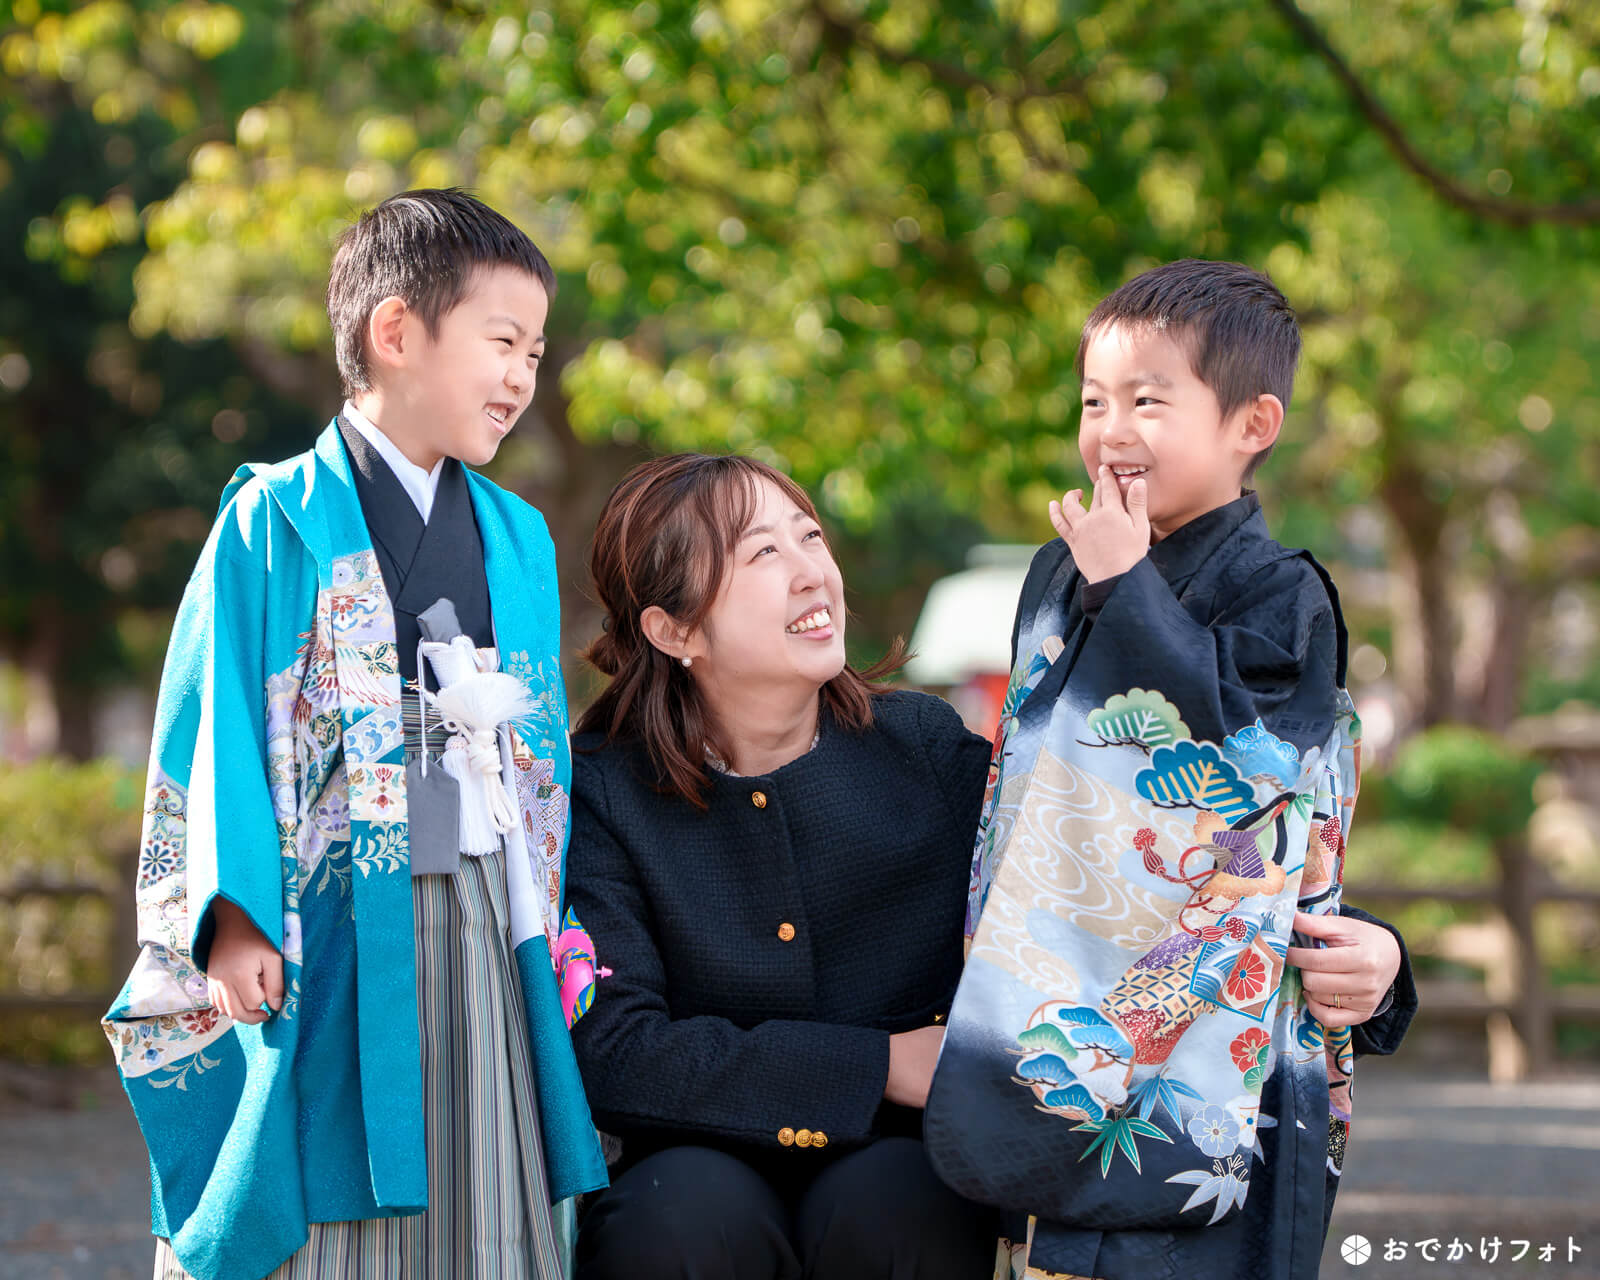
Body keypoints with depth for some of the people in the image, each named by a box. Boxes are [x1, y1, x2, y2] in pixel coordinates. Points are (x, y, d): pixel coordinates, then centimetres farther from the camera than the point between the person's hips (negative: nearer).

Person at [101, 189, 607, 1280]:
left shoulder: (520, 538, 14)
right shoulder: (275, 523, -3)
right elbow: (216, 729, -7)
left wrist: (546, 922, 10)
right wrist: (236, 918, -15)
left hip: (480, 929, 5)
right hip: (324, 931, -5)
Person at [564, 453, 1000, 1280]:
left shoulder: (928, 747, 3)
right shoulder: (603, 793, -2)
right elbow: (609, 1054, -13)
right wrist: (879, 1065, -15)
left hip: (903, 1166, 1)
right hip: (709, 1159, 0)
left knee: (880, 1205, -31)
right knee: (691, 1211, -32)